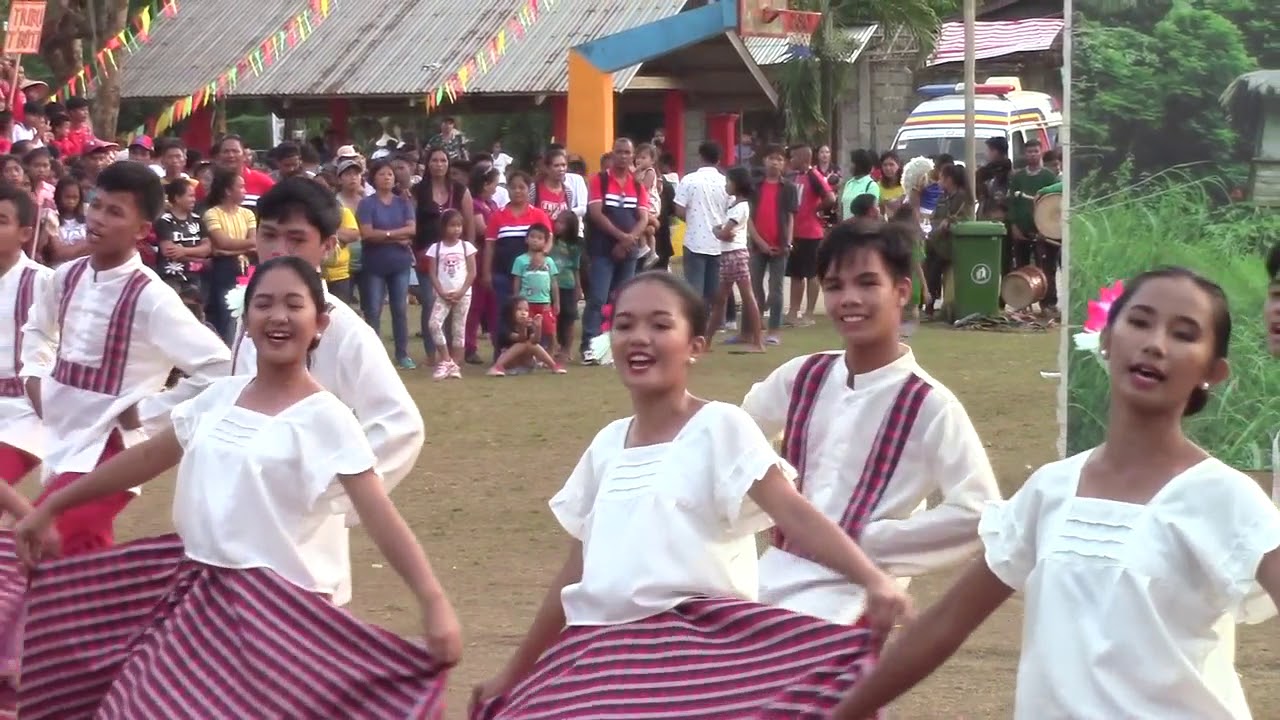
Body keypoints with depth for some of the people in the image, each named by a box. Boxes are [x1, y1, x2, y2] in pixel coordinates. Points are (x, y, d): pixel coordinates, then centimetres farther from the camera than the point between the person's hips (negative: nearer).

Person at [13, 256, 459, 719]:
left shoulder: (324, 419, -11)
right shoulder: (221, 397, 6)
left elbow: (380, 515, -19)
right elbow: (146, 459, 16)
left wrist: (433, 602, -32)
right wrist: (50, 509, 21)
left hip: (280, 606, -6)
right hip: (199, 592, 6)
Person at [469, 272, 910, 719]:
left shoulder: (718, 427, -3)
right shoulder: (607, 444, 14)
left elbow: (795, 514, -14)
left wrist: (872, 579, -31)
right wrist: (515, 672, 28)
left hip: (698, 651, -6)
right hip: (604, 656, 6)